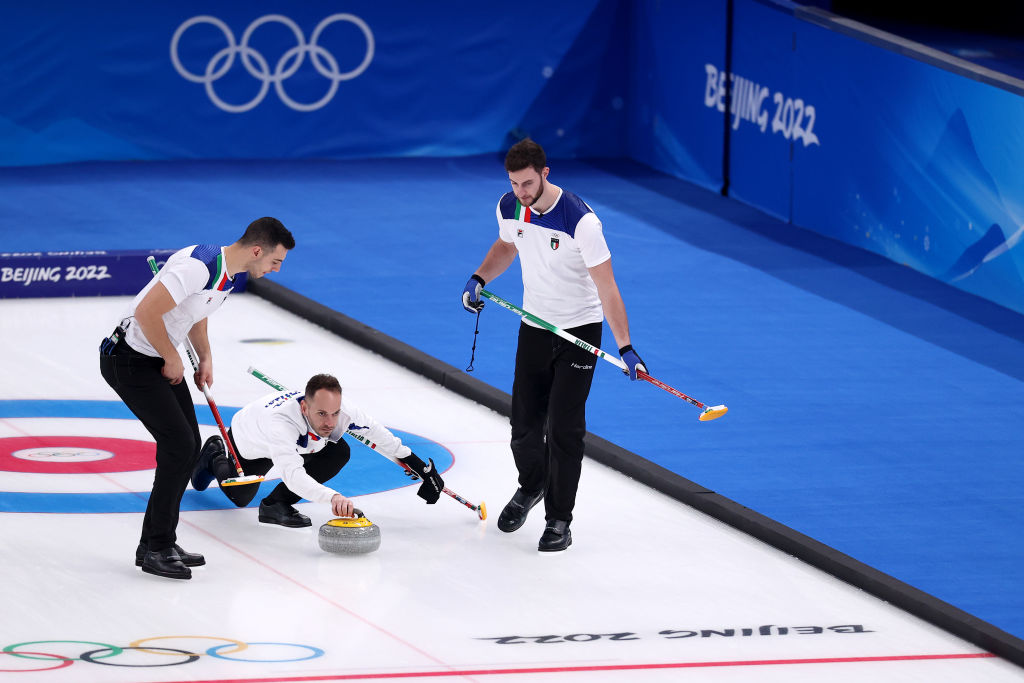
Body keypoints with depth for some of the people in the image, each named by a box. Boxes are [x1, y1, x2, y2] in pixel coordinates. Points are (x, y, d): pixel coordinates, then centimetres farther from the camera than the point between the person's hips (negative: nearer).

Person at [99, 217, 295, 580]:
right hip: (130, 358, -10)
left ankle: (154, 543, 17)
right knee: (179, 444, -13)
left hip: (160, 359, 10)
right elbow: (146, 312, -30)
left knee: (188, 449, 8)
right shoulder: (200, 266, -28)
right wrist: (172, 359, -17)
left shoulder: (235, 274, 4)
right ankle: (157, 549, -4)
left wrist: (205, 358, 10)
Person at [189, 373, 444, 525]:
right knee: (240, 497, 16)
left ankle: (277, 504, -10)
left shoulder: (342, 410, -36)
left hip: (296, 441, 4)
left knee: (338, 453, -23)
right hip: (249, 445, -4)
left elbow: (376, 434, -17)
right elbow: (292, 474, -63)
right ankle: (216, 457, 46)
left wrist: (416, 463, -12)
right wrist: (332, 496, -79)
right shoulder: (280, 422, -52)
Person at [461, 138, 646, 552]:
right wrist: (479, 279, -2)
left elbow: (606, 287, -27)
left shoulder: (580, 220, -27)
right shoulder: (509, 207, -8)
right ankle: (532, 486, 39)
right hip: (535, 326, 5)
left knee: (564, 426, -8)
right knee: (524, 421, 9)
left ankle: (559, 520, 3)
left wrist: (625, 348, -32)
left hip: (580, 329, -5)